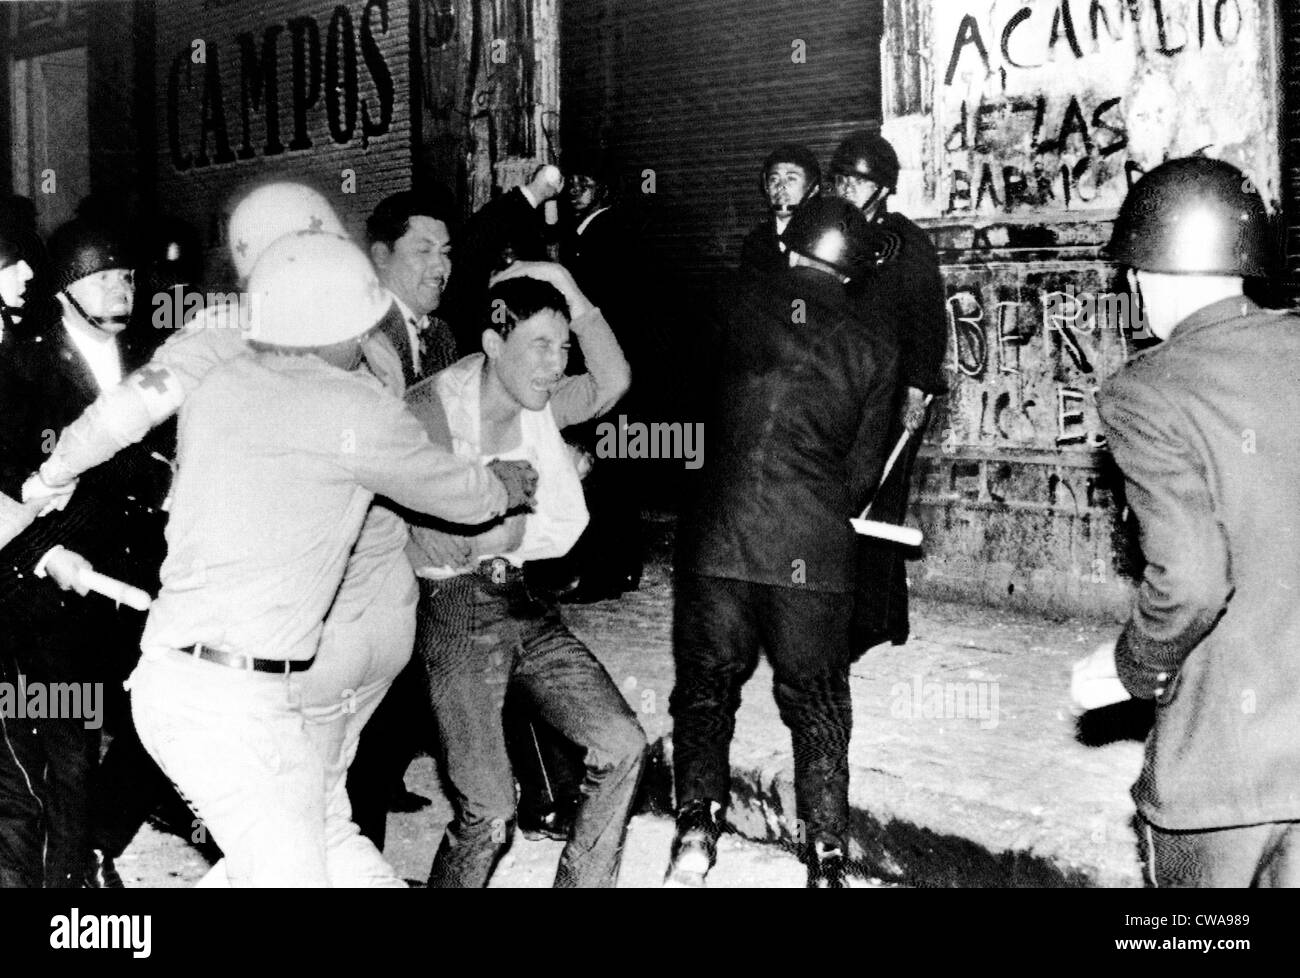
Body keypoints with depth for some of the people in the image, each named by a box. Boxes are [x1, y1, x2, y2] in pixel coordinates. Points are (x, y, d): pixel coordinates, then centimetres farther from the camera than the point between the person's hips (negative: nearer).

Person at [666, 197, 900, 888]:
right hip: (813, 548, 0)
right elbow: (862, 472, 7)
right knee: (816, 703, 13)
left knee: (705, 686, 16)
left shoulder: (740, 300, 6)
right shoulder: (874, 350, 5)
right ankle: (826, 859, 16)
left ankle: (697, 823, 6)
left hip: (717, 532, 0)